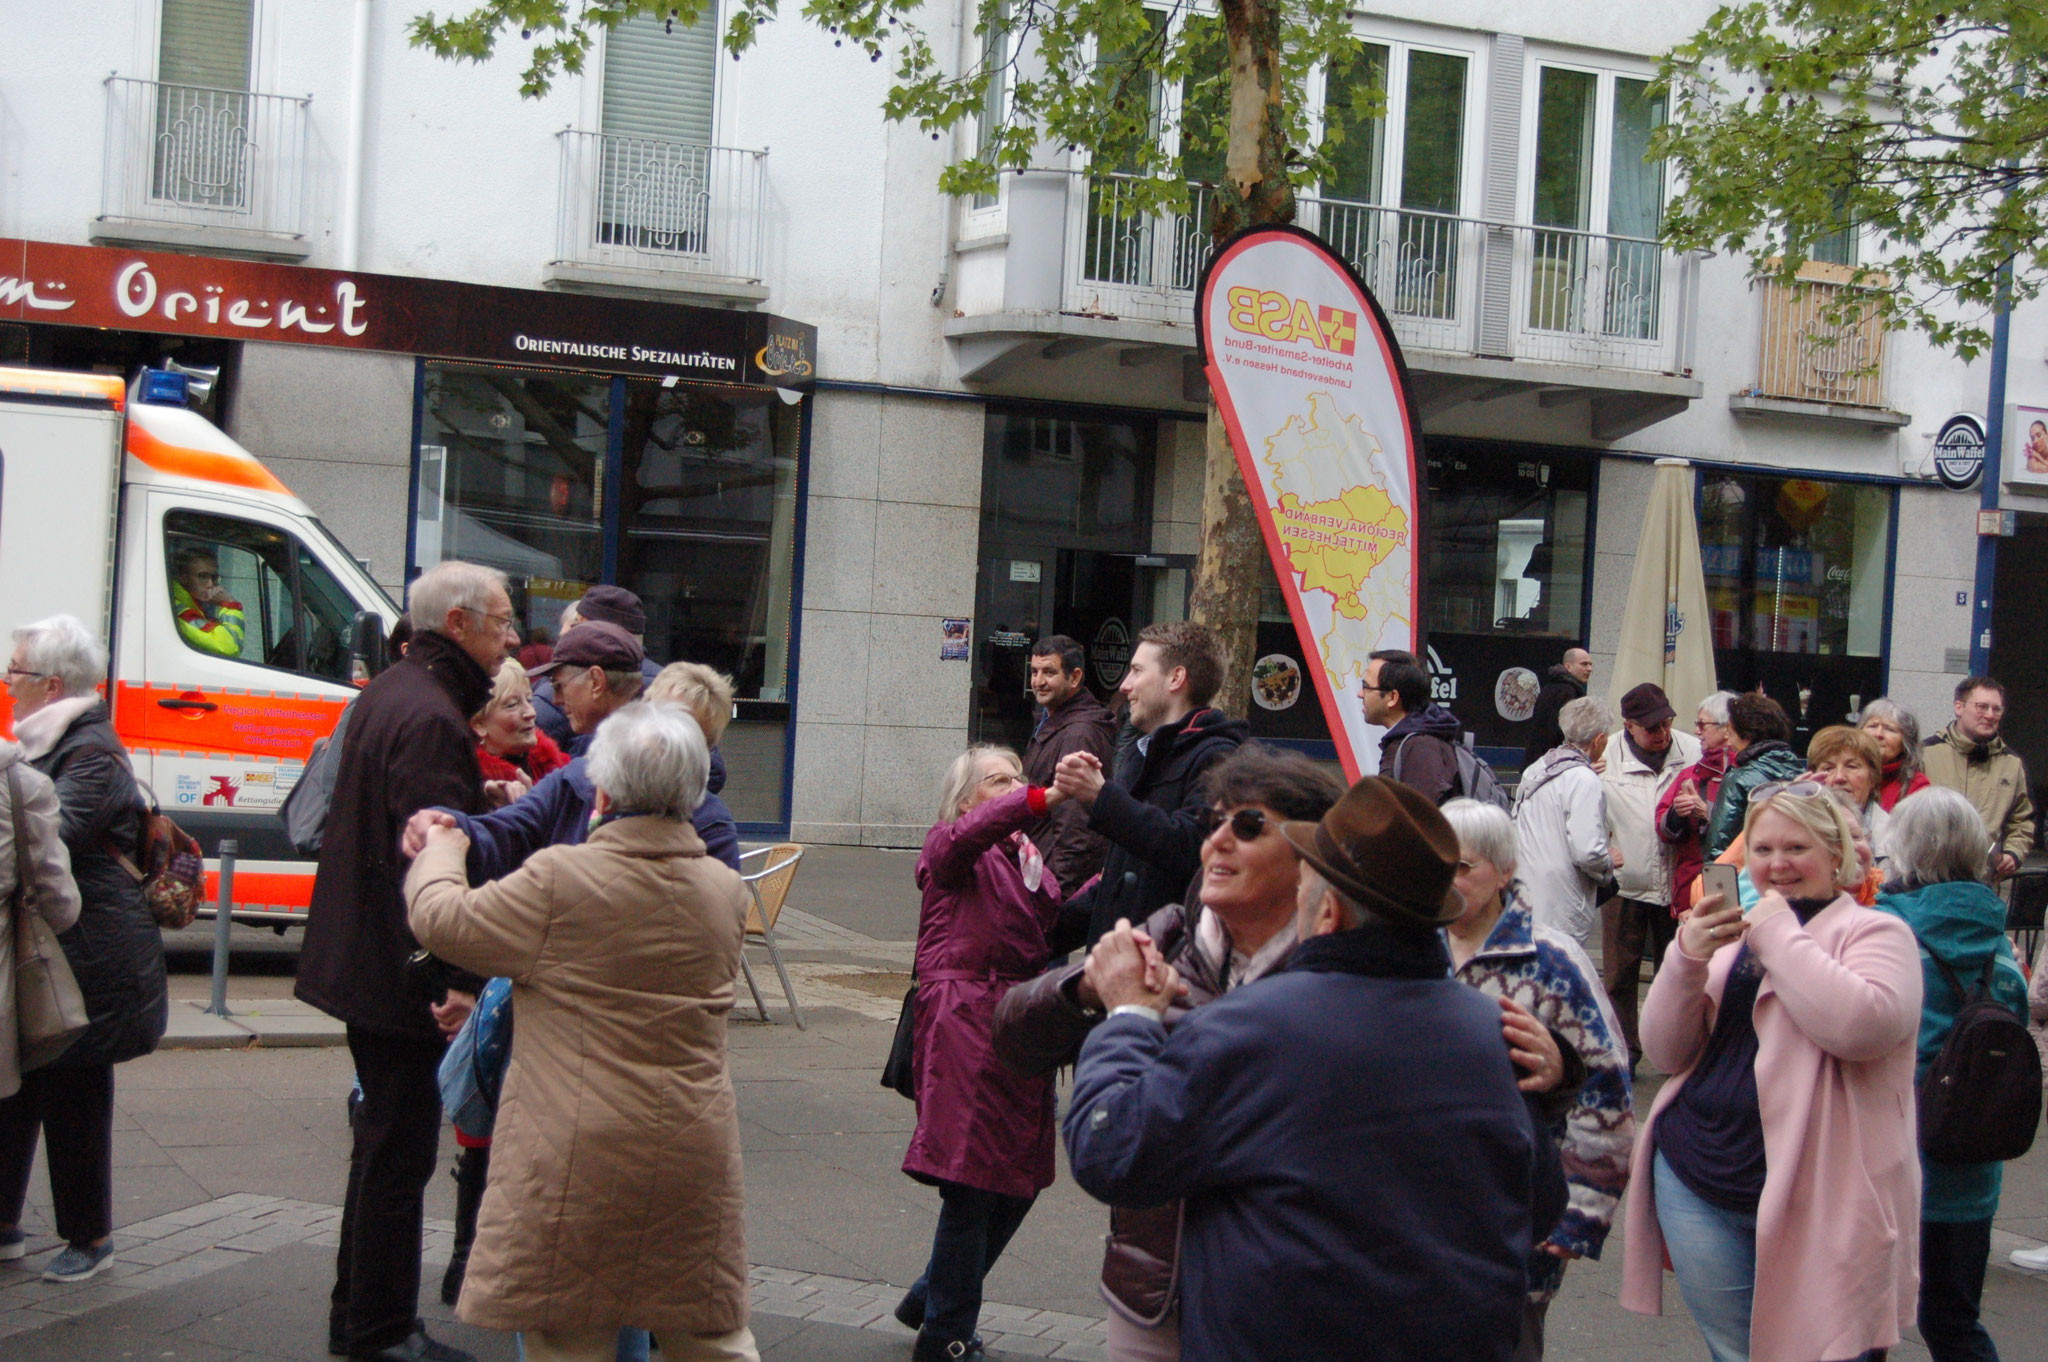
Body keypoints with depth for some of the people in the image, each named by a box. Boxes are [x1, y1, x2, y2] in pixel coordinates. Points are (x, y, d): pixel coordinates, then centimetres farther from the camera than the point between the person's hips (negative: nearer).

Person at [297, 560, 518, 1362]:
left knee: (385, 1139, 19)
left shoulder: (387, 694, 13)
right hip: (400, 972, -11)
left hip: (359, 958, 11)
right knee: (401, 1151, -1)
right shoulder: (432, 719, -21)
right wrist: (455, 979, -27)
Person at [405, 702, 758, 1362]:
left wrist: (440, 850, 18)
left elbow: (444, 921, -4)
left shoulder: (559, 879, -15)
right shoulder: (726, 889, 2)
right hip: (695, 1152, 5)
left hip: (581, 1154, -5)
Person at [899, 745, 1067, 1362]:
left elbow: (1054, 929, 19)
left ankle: (929, 1300, 30)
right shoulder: (949, 846, -3)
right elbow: (972, 832, -26)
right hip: (966, 1027, -8)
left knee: (1020, 1182, 10)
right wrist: (1049, 797, -38)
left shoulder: (1028, 857, 23)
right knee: (973, 1185, -8)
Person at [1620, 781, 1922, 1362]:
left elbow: (1863, 1024, -22)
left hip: (1813, 1202, -5)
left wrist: (1780, 938, -14)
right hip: (1698, 1189, 5)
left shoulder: (1873, 933, 0)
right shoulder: (1729, 935, 15)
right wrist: (1686, 960, -8)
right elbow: (1666, 1053, 7)